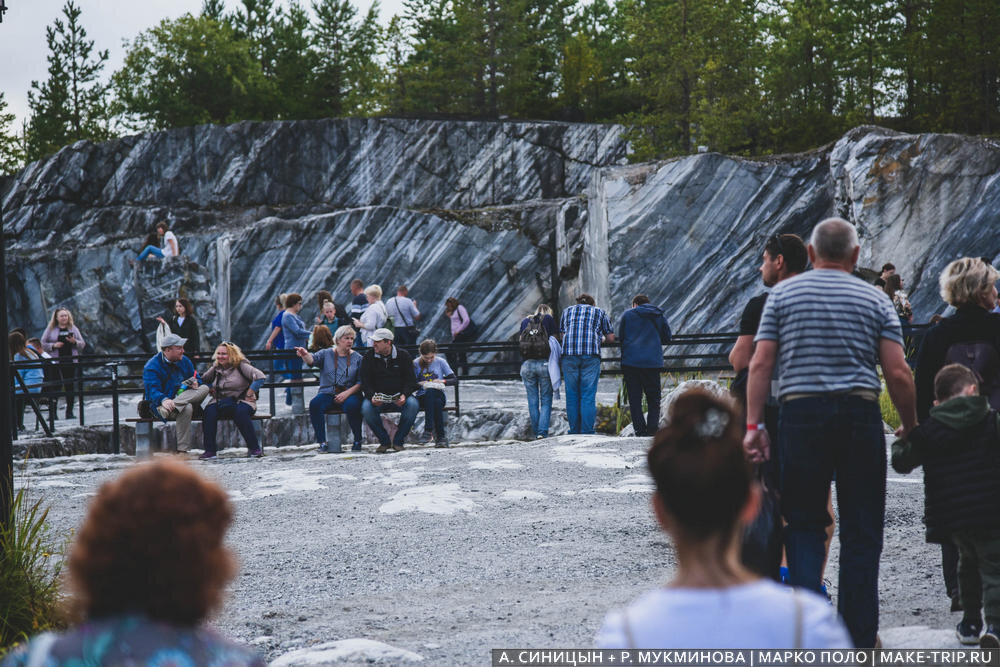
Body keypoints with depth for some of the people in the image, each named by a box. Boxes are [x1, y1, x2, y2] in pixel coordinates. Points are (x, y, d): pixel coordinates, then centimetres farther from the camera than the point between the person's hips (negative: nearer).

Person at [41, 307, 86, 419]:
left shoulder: (73, 329, 12)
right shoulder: (51, 329, 6)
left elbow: (82, 344, 11)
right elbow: (43, 344, 4)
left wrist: (74, 342, -10)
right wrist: (53, 345, -12)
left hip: (70, 362, 2)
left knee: (70, 387, 1)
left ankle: (69, 412, 9)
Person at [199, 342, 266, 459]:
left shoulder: (240, 366, -4)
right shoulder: (216, 368, 12)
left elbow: (260, 377, -13)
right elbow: (203, 380, 29)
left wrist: (249, 394, -14)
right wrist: (210, 390, 10)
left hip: (241, 401, -4)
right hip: (221, 403, 4)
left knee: (241, 411, -39)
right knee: (209, 411, -28)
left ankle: (254, 448, -30)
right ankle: (210, 450, -27)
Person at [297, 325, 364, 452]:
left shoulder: (357, 358, 11)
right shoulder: (326, 354, 12)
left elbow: (361, 382, 2)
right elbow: (312, 359, -8)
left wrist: (347, 393, -15)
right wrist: (305, 355, -33)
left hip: (350, 394, -1)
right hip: (327, 393, 1)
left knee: (352, 405, -35)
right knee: (315, 404, -30)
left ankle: (358, 441, -16)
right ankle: (322, 442, -26)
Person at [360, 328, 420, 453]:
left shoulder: (403, 356, 2)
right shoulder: (368, 357, 3)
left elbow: (410, 380, -1)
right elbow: (365, 382, -1)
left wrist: (404, 395, -21)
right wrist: (372, 396, -22)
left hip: (399, 396, 0)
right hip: (378, 396, 0)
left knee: (413, 404, -32)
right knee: (366, 407, -32)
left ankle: (398, 441, -14)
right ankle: (383, 441, -11)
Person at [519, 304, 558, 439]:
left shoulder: (525, 321, 15)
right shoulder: (549, 319, 6)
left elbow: (519, 342, 17)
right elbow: (556, 340, 1)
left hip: (527, 364, 3)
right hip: (545, 364, -3)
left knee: (532, 401, 9)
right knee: (546, 400, 3)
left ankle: (536, 432, 11)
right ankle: (543, 432, -9)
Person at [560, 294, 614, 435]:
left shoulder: (567, 311, 23)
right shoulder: (599, 312, 18)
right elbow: (610, 337, 16)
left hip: (569, 354, 2)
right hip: (591, 355, -2)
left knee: (572, 395, 6)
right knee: (588, 396, -1)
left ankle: (574, 431, 5)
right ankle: (587, 431, -5)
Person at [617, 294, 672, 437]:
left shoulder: (627, 314, 6)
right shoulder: (660, 316, 12)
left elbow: (620, 338, 9)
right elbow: (667, 338, 16)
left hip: (631, 361, -1)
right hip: (653, 362, 1)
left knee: (634, 398, 3)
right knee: (653, 398, 10)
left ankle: (640, 431, -4)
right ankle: (653, 429, -4)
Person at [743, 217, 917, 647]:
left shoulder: (783, 294, 7)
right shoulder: (875, 300, 6)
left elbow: (760, 364, -1)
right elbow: (898, 374, -1)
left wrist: (753, 426, 0)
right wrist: (910, 427, 10)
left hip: (801, 416, 0)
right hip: (861, 414, 0)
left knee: (804, 523, 10)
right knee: (861, 530, 7)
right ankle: (859, 636, 10)